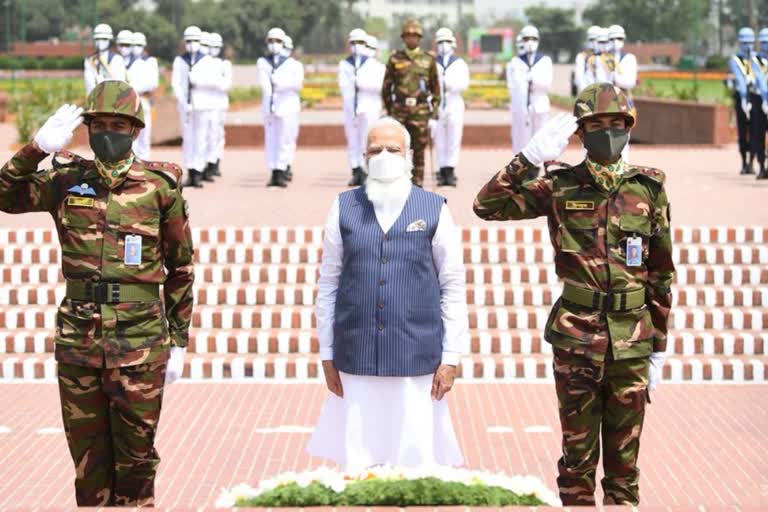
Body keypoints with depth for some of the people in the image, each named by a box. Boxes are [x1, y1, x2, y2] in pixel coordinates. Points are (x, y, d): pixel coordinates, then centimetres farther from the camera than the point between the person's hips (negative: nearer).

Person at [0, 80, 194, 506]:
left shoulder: (160, 187, 1)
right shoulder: (66, 181, 5)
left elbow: (181, 267, 6)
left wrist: (178, 342, 5)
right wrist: (37, 149, -19)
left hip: (139, 345, -2)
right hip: (78, 341, 2)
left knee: (136, 459, 4)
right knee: (88, 461, 9)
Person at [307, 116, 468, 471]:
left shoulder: (434, 209, 3)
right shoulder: (345, 208, 6)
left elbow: (454, 286, 4)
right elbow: (328, 282, 8)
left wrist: (450, 359, 0)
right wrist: (327, 355, 5)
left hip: (417, 362, -1)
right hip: (356, 360, 1)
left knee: (417, 463, -1)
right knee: (357, 467, 2)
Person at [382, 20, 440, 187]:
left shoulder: (429, 60, 7)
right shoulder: (395, 59, 5)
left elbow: (435, 86, 12)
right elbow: (386, 86, 10)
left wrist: (435, 108, 6)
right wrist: (388, 108, 9)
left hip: (421, 111, 0)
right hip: (399, 110, 0)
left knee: (419, 148, 2)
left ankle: (418, 182, 9)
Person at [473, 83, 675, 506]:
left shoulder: (649, 189, 3)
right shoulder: (561, 187, 0)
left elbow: (661, 274, 7)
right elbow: (488, 205, -10)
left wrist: (658, 349, 8)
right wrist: (531, 156, -17)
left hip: (632, 342, 1)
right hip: (575, 339, -1)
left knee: (624, 457, 9)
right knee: (578, 457, 7)